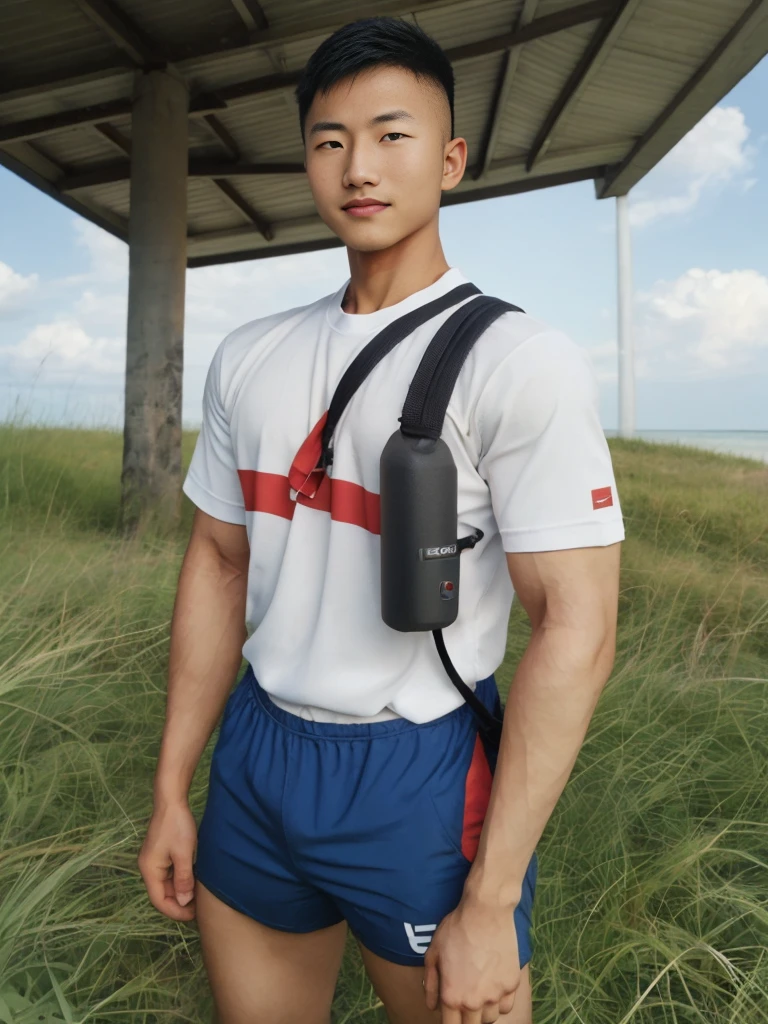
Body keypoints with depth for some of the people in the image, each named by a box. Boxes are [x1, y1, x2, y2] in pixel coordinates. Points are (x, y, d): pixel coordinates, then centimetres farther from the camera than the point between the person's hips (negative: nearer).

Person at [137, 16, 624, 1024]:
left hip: (418, 777, -4)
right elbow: (218, 564, 7)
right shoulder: (250, 357, 4)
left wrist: (490, 902, -15)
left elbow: (576, 630, -17)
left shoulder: (520, 361, -13)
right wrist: (171, 790, 8)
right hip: (254, 758, 6)